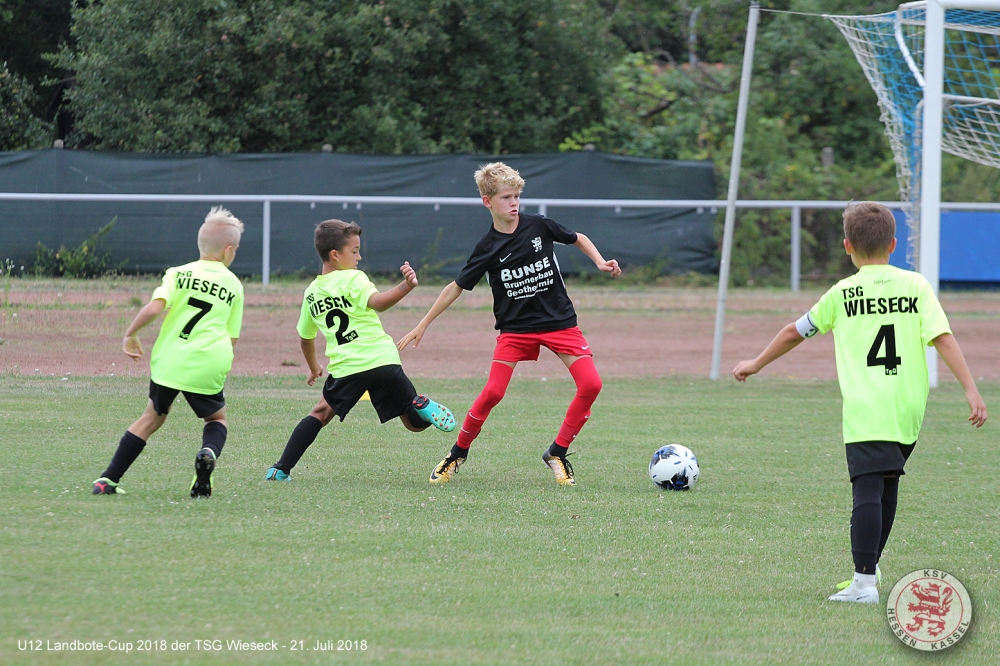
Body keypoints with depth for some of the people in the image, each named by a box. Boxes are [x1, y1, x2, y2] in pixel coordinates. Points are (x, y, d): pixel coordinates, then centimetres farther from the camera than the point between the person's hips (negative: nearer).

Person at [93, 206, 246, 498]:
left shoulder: (179, 274, 6)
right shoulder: (234, 286, 10)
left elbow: (155, 307, -11)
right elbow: (232, 338, 9)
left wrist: (130, 334, 2)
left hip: (169, 361, 1)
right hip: (208, 367, -1)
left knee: (153, 416, 20)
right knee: (217, 419, 22)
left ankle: (109, 479, 14)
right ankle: (209, 453, -14)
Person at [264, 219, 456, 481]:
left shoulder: (311, 293, 16)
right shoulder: (353, 279, 0)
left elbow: (305, 338, 29)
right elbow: (377, 302, -21)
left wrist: (314, 368, 45)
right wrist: (406, 286, -33)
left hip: (345, 369, 3)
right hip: (383, 361, -3)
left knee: (321, 413, 23)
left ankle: (281, 469, 10)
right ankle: (420, 405, -29)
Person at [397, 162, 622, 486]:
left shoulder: (538, 226, -4)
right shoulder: (488, 248, -7)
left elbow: (577, 239, 14)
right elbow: (456, 287, 1)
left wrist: (600, 262, -3)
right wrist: (423, 325, 2)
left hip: (559, 321, 2)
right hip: (515, 327, -2)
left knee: (591, 384, -15)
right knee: (493, 392, -17)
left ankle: (557, 453, 1)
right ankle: (458, 453, 5)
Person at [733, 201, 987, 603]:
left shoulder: (843, 294, 5)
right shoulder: (916, 286, 7)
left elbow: (796, 332, 16)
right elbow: (943, 338, -2)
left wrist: (756, 364, 31)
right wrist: (971, 390, -3)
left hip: (865, 411, -3)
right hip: (910, 407, 3)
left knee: (868, 491, -11)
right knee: (887, 485, 20)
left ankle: (864, 582, -20)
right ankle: (870, 566, 29)